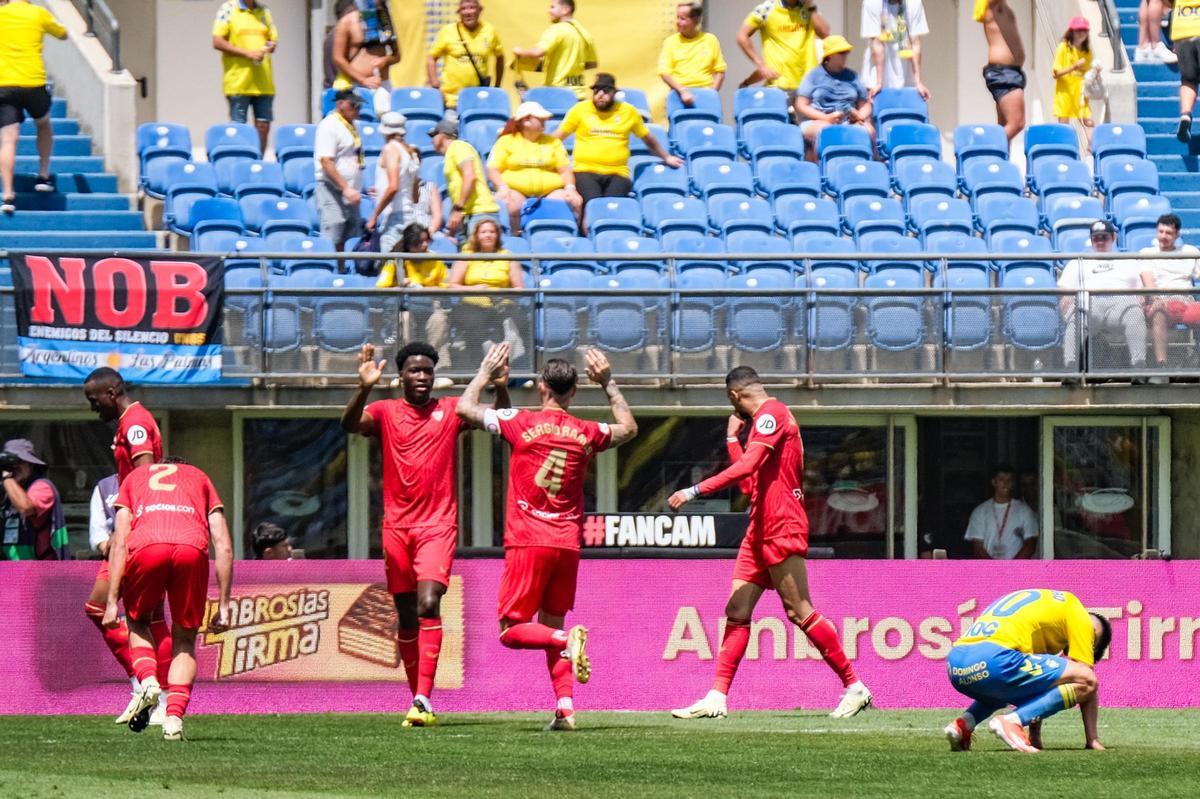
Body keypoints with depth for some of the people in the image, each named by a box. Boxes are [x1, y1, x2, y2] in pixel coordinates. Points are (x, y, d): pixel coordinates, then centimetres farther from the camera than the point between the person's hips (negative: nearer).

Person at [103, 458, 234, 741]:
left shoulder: (134, 477, 34)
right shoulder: (200, 478, 35)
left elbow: (119, 542, 20)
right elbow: (223, 546, 23)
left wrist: (112, 601, 16)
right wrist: (224, 604, 23)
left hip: (146, 547, 0)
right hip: (193, 548, 0)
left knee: (137, 621, 27)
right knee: (184, 639, 18)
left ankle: (147, 681, 1)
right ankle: (174, 717, 1)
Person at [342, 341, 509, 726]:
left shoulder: (450, 411, 6)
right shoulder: (385, 412, 4)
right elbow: (350, 423, -14)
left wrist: (500, 388, -19)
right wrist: (364, 388, -32)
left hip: (438, 524, -2)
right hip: (397, 525, 2)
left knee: (429, 604, -20)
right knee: (406, 616, 7)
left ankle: (424, 698, -25)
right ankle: (417, 697, 19)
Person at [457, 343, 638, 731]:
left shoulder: (523, 423, -5)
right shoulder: (586, 433, 5)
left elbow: (466, 408, 7)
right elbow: (628, 428, 27)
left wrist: (487, 373, 21)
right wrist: (608, 383, 31)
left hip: (528, 542, -4)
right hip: (568, 545, 4)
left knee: (511, 630, 0)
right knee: (551, 626, 13)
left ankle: (567, 639, -28)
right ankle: (565, 706, -2)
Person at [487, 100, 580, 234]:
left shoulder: (553, 142, 20)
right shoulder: (506, 141, 12)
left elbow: (565, 169, 15)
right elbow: (493, 169, 5)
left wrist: (570, 188, -5)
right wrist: (502, 187, -15)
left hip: (550, 191, 2)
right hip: (516, 191, -2)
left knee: (574, 202, -26)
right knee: (509, 205, -38)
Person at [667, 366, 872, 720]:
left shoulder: (771, 413, -10)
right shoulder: (763, 419, 21)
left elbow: (747, 467, -22)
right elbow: (749, 480, 26)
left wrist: (694, 492, -23)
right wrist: (732, 438, 21)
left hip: (782, 529, -10)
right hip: (761, 530, 10)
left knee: (799, 612, -9)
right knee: (737, 612, 3)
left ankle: (855, 688, -3)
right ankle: (717, 699, 0)